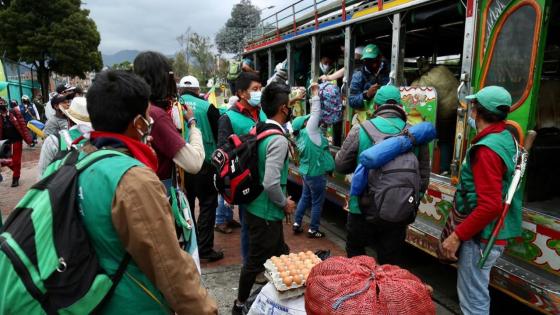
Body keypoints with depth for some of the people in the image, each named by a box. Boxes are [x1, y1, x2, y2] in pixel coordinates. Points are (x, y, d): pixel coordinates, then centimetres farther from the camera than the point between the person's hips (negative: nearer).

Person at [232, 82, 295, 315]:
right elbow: (271, 183, -29)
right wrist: (285, 203, -12)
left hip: (255, 206, 9)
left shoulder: (258, 130, 3)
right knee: (256, 261, 10)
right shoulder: (278, 139, -23)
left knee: (279, 254, 22)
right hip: (266, 212, -9)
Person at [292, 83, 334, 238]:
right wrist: (316, 93, -10)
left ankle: (297, 224, 27)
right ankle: (313, 230, 15)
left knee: (305, 198, 20)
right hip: (316, 173, -8)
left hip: (307, 172, 8)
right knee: (317, 202, 5)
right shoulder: (309, 130, -17)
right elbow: (315, 112, -16)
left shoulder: (300, 137, 4)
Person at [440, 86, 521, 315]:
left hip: (481, 237, -10)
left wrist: (457, 236, -22)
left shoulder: (486, 150, -23)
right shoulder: (507, 139, 6)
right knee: (479, 294, 25)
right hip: (495, 233, 10)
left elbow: (490, 206, -29)